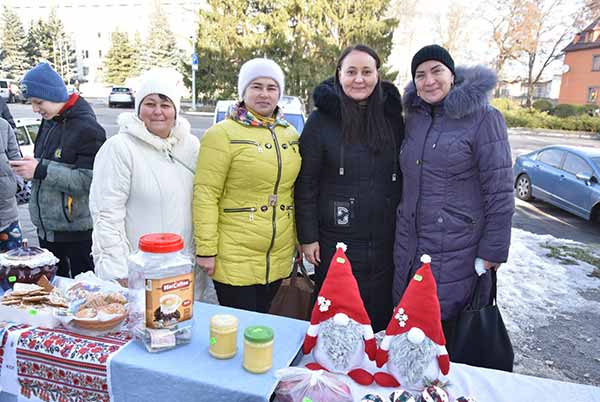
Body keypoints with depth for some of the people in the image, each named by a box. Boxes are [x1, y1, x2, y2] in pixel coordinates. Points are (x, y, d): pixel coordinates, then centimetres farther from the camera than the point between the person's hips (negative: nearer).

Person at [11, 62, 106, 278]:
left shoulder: (87, 128, -15)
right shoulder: (49, 122, 10)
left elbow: (90, 180, -22)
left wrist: (41, 171, -21)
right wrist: (30, 167, 7)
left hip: (78, 230, -8)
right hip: (47, 226, 8)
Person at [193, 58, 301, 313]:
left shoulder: (291, 134, 9)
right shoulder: (223, 134, -9)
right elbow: (205, 195, -12)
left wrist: (300, 239, 14)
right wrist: (206, 250, -14)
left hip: (279, 257, 5)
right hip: (235, 258, -5)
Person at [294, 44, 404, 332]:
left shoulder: (392, 117, 6)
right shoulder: (321, 120, -4)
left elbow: (404, 176, 12)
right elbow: (306, 183, -4)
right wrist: (307, 237, -6)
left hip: (385, 243, 3)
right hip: (336, 241, -3)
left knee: (381, 318, 13)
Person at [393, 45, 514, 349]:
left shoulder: (483, 118, -8)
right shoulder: (415, 118, 10)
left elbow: (500, 192, -10)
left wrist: (492, 252, -11)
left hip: (457, 252, -5)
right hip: (409, 247, 6)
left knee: (448, 332, 4)